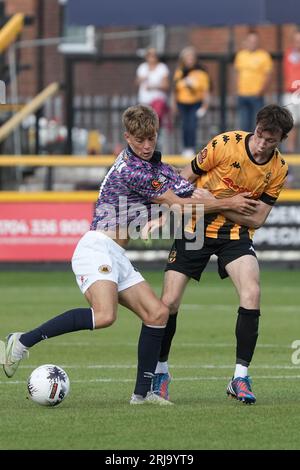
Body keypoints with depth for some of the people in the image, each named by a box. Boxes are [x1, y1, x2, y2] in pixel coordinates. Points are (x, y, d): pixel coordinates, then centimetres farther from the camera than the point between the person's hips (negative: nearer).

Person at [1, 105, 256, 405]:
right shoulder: (131, 170, -14)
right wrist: (228, 204, -1)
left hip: (116, 257, 10)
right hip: (97, 248, -10)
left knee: (157, 313, 2)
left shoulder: (153, 164, 15)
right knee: (104, 315, -31)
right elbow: (179, 204, -9)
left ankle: (142, 392, 7)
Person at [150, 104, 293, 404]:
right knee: (169, 303, -7)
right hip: (195, 229, -1)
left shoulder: (278, 170, -7)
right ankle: (160, 371, 18)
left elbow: (256, 218, -6)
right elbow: (183, 180, -3)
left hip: (235, 233, 1)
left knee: (252, 294, -23)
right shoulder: (225, 144, -15)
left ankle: (240, 377, -14)